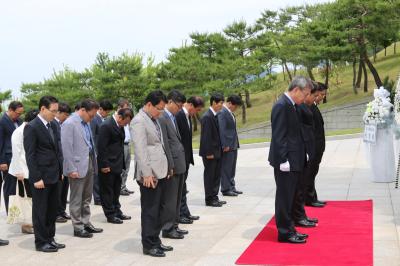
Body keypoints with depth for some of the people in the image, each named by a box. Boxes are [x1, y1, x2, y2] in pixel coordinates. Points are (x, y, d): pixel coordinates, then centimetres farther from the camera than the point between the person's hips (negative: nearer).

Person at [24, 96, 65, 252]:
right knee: (40, 211, 3)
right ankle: (41, 242, 14)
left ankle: (50, 238, 25)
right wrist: (37, 178, -17)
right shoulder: (32, 127, -12)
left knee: (53, 209, 14)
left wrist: (61, 171, 11)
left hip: (54, 176, 8)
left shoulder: (53, 125, 11)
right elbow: (30, 155, -14)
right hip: (41, 177, -7)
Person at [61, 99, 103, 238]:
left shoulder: (86, 123, 11)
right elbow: (66, 148, -17)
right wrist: (71, 169, -18)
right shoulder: (69, 124, -14)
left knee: (87, 197, 16)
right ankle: (78, 228, 10)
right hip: (78, 166, -8)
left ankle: (86, 223, 26)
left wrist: (94, 161, 11)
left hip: (89, 164, 8)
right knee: (76, 200, 2)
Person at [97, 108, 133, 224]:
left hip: (117, 164, 9)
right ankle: (110, 215, 11)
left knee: (116, 189, 17)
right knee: (107, 190, 3)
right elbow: (101, 147, -20)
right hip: (108, 165, -9)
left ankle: (117, 211, 28)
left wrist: (121, 162, 12)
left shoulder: (119, 125, 8)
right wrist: (104, 165, -19)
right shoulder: (106, 126, -19)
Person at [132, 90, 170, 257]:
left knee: (157, 209, 15)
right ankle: (148, 246, 8)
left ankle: (155, 241, 24)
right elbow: (140, 150, -18)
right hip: (150, 174, -9)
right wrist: (147, 174, -20)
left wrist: (164, 168, 12)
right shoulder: (139, 121, -13)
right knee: (150, 210, -1)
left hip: (159, 171, 9)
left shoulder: (154, 119, 15)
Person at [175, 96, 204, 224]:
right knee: (180, 187, 0)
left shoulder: (188, 116, 10)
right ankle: (181, 214, 9)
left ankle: (185, 213, 24)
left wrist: (189, 158, 14)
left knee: (182, 186, 16)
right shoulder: (178, 115, -19)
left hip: (185, 158, 9)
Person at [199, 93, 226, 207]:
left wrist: (220, 149, 13)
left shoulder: (215, 116, 10)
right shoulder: (207, 117, -17)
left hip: (217, 151, 9)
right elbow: (206, 136, -19)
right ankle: (209, 199, 10)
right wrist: (209, 153, -19)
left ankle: (214, 197, 23)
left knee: (217, 175, 13)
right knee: (210, 175, 1)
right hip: (210, 152, -9)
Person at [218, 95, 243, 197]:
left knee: (232, 168, 16)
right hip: (227, 146, -10)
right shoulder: (222, 113, -16)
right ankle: (226, 189, 7)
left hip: (233, 145, 10)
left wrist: (236, 143, 15)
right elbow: (222, 130, -20)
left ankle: (231, 187, 25)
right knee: (226, 168, -1)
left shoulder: (230, 113, 13)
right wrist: (225, 145, -21)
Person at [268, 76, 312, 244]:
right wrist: (283, 160, -21)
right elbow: (278, 136, -20)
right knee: (284, 197, -1)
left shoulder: (290, 105, 13)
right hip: (286, 162, -10)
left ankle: (288, 229, 25)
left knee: (288, 197, 16)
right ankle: (285, 233, 7)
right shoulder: (281, 106, -16)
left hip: (293, 161, 10)